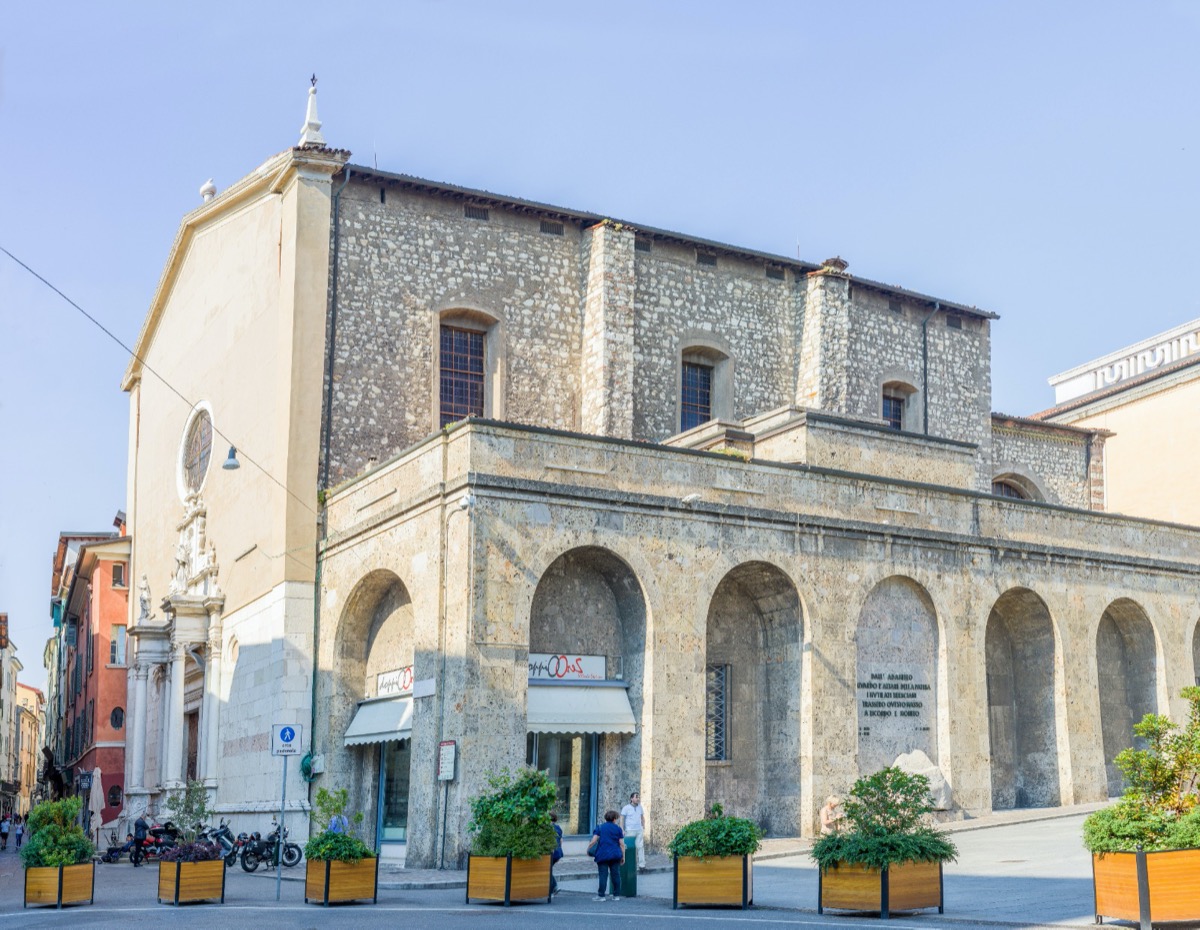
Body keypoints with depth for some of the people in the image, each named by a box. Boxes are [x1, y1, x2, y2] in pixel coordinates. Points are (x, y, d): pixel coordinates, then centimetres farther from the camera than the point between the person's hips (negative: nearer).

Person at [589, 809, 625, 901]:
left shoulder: (600, 827, 3)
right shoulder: (618, 829, 6)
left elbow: (594, 840, -6)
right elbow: (622, 844, 3)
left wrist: (588, 848, 8)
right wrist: (623, 856, 9)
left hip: (602, 855, -1)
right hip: (615, 855, 1)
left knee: (603, 875, -1)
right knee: (616, 875, 8)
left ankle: (601, 895, -2)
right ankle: (616, 895, 11)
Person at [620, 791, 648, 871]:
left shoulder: (640, 807, 11)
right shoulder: (626, 808, -3)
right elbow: (622, 819, -3)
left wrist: (644, 827, 13)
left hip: (639, 830, 4)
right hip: (630, 830, -4)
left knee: (640, 846, -3)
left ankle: (642, 865, -2)